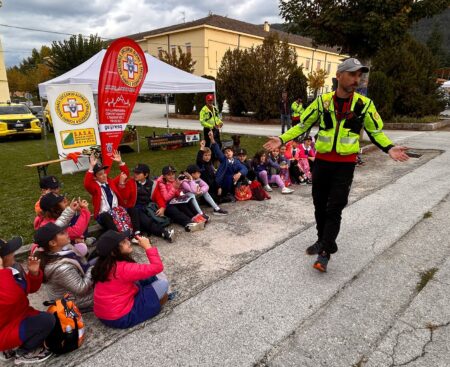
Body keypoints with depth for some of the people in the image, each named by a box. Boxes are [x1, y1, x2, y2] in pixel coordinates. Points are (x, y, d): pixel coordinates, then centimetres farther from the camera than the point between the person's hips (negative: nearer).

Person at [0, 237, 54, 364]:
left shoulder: (13, 267, -2)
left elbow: (31, 288, 8)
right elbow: (12, 297, -44)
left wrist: (34, 273, -12)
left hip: (19, 315, 9)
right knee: (47, 320, -22)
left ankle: (12, 348, 17)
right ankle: (23, 353, 3)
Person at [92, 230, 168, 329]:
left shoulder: (105, 264, -2)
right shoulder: (123, 268, -28)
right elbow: (157, 267, -29)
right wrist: (147, 246, -21)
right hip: (120, 318, -8)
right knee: (163, 282, -7)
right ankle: (156, 302, 19)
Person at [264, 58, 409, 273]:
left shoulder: (364, 104, -2)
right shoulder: (322, 101, -1)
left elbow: (376, 131, 7)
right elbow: (303, 124, 5)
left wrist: (389, 148, -11)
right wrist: (282, 139, -7)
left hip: (345, 165, -2)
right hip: (322, 161, 2)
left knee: (334, 209, -4)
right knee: (320, 205, 12)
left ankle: (325, 252, 7)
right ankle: (322, 241, 33)